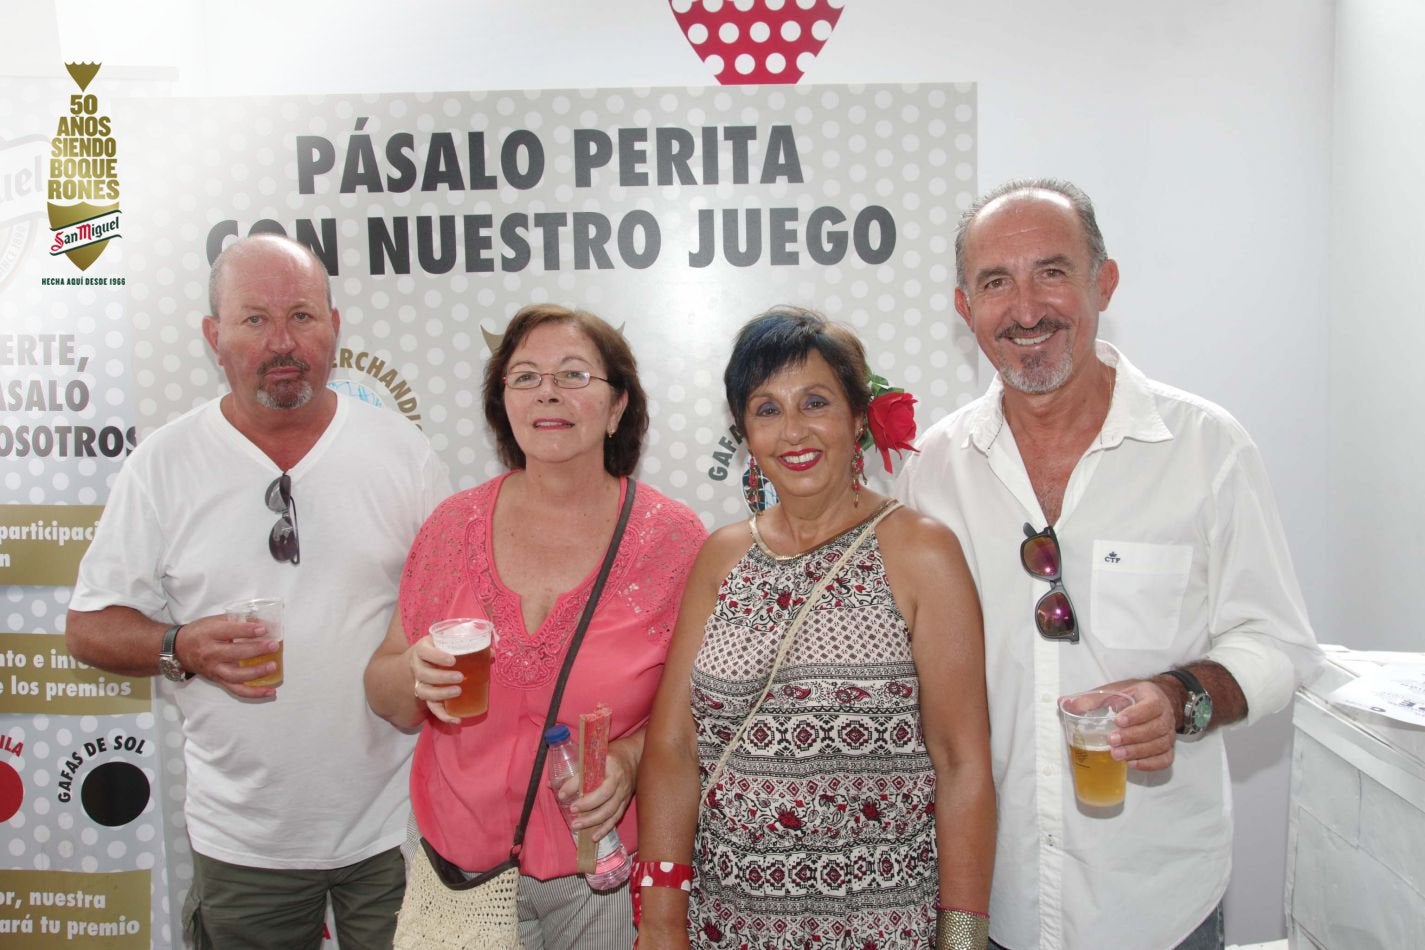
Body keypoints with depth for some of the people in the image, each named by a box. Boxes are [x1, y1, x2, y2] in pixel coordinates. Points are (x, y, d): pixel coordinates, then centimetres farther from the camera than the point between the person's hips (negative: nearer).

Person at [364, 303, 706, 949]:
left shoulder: (673, 538, -10)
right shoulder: (454, 526, -3)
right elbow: (387, 697, 5)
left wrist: (631, 758, -18)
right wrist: (416, 677, -16)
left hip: (607, 868, -2)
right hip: (463, 862, 2)